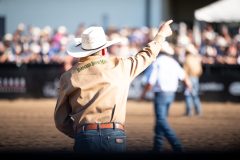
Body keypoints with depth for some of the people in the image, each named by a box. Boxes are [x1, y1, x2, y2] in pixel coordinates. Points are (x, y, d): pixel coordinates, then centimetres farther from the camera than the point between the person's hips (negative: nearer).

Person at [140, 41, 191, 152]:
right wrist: (187, 82, 45)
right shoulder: (173, 62, 9)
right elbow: (183, 75, 23)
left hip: (161, 94, -8)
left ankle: (176, 145, -26)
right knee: (161, 119, 17)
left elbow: (150, 82, -16)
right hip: (171, 93, 8)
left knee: (161, 120, -11)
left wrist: (144, 93, 1)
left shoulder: (156, 63, -13)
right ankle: (158, 147, 21)